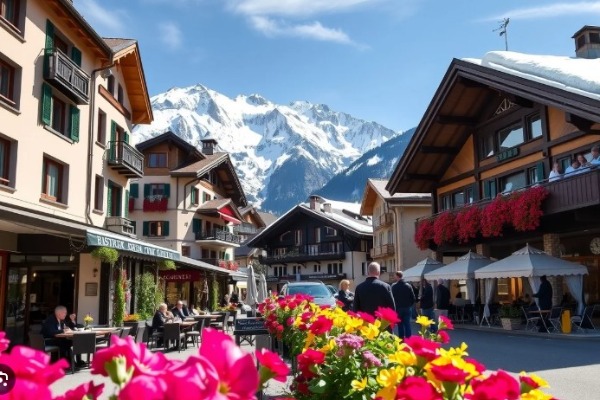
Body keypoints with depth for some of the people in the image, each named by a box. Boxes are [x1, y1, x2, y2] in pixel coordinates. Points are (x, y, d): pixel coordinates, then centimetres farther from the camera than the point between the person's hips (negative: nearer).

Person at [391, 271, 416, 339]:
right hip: (407, 308, 2)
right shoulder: (408, 285, 0)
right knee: (407, 324, 5)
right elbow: (413, 298, 1)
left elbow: (392, 297, -7)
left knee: (400, 325, 6)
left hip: (398, 308, -2)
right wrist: (411, 305, 12)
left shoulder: (394, 286, -8)